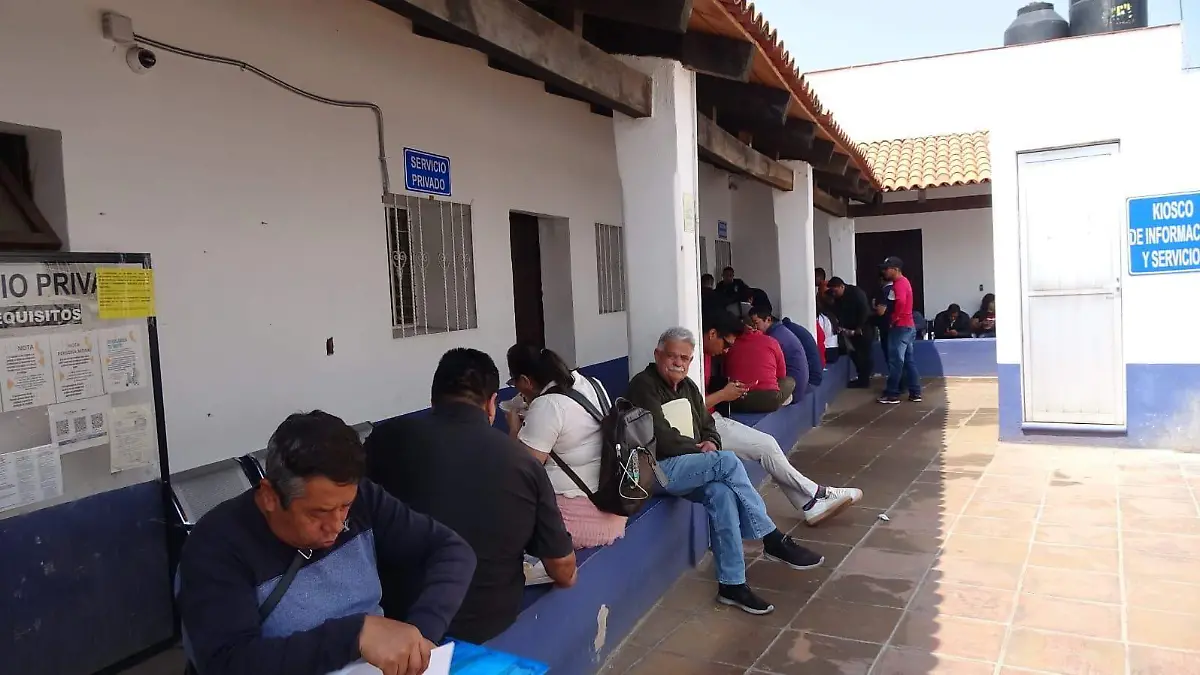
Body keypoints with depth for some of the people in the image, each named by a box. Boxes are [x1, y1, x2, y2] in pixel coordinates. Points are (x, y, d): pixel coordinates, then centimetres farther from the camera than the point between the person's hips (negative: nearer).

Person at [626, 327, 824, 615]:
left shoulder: (688, 387, 17)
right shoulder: (643, 386, -9)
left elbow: (708, 425, 19)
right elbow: (661, 438, -18)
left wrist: (711, 443, -5)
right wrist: (698, 448, -7)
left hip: (689, 466, 7)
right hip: (658, 468, -7)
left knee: (721, 492, -25)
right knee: (728, 462, -25)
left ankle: (731, 584, -19)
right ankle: (773, 540, -14)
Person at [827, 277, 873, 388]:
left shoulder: (857, 293, -18)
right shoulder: (837, 298, 3)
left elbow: (864, 311, -21)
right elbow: (840, 314, 8)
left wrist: (859, 328, -21)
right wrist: (843, 327, -8)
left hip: (864, 328, -7)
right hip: (852, 329, 7)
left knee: (865, 354, -6)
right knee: (854, 353, 6)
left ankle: (864, 380, -1)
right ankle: (861, 377, 17)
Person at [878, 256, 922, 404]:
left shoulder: (899, 283, -15)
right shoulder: (903, 281, 17)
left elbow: (901, 302, -31)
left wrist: (894, 319, -19)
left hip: (901, 327, -10)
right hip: (908, 326, 10)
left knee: (895, 361, -5)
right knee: (908, 360, 11)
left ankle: (892, 394, -1)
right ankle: (915, 393, 12)